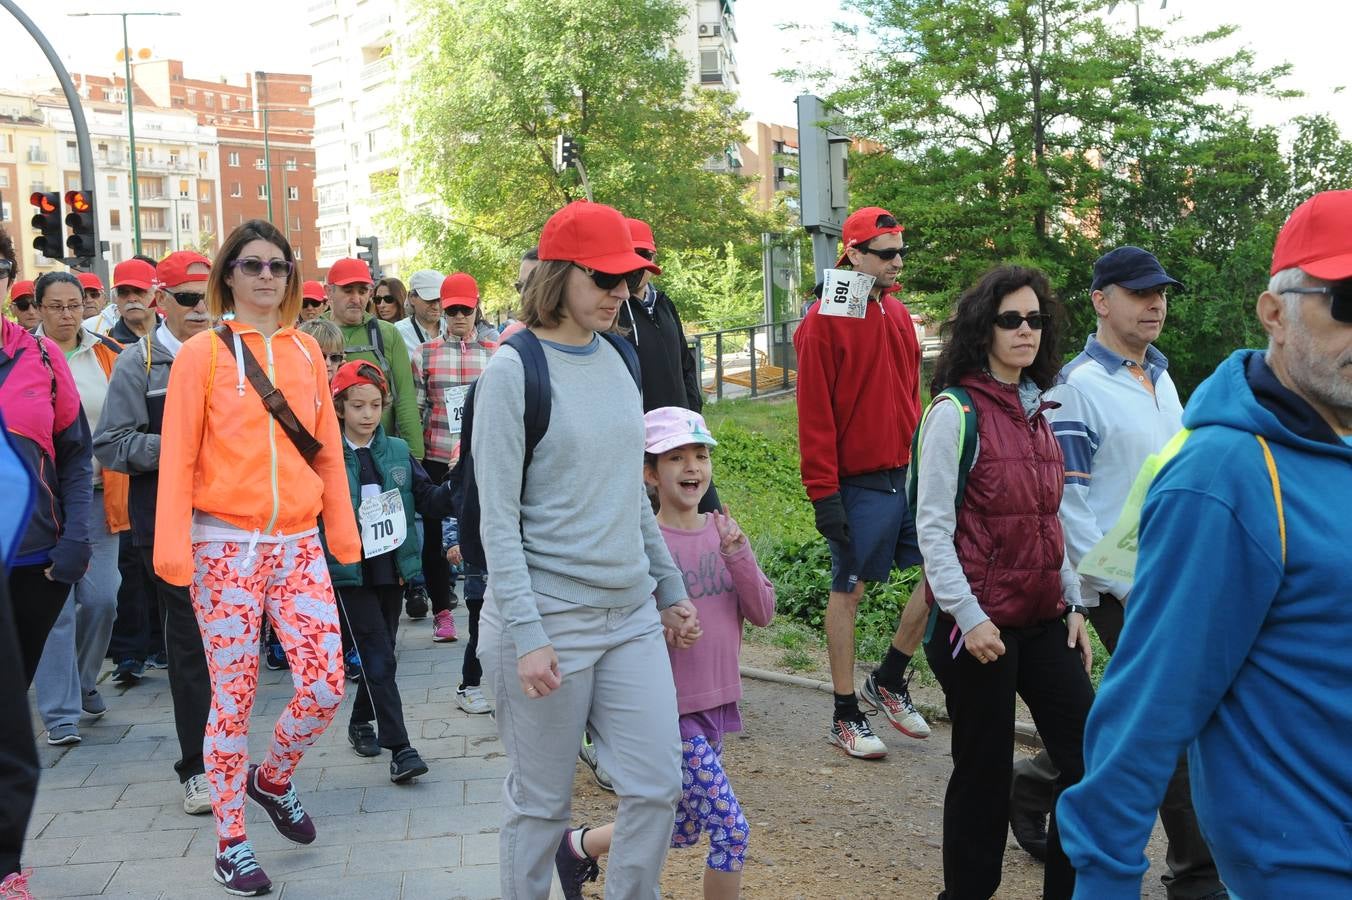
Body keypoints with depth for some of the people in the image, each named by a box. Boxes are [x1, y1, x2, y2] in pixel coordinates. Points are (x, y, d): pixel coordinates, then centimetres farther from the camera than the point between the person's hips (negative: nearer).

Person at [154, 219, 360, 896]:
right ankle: (231, 839, 19)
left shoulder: (306, 351, 9)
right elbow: (178, 456, -5)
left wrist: (343, 530, 10)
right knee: (233, 696, 3)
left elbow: (327, 448, 11)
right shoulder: (202, 354, -2)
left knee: (325, 684, -1)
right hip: (225, 546, -3)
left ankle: (273, 779, 29)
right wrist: (173, 549, -12)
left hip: (298, 543, 4)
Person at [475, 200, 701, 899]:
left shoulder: (616, 358, 9)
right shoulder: (513, 370, -10)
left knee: (657, 787, 7)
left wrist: (670, 587, 17)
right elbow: (498, 519, -13)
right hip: (549, 618, -6)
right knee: (541, 803, 7)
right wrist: (526, 635, -18)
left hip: (631, 613, 6)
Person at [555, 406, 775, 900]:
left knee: (683, 829, 19)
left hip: (717, 702, 7)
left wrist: (738, 556, -12)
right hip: (673, 711, -7)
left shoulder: (723, 531, 3)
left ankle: (579, 846, 41)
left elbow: (763, 613, 0)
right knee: (731, 830, -6)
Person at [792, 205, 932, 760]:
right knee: (849, 590, 3)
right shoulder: (825, 322, -10)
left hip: (910, 472, 7)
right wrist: (823, 494, -15)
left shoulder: (897, 313, 12)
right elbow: (815, 415, -12)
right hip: (859, 482, -7)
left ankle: (889, 679, 23)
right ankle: (845, 716, 16)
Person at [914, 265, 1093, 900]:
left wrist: (1074, 603, 13)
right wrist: (968, 616, -17)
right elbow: (933, 527, -13)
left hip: (1044, 618, 7)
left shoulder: (1036, 410, 12)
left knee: (1090, 758, 6)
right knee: (984, 772, 4)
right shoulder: (957, 411, -10)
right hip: (980, 624, -7)